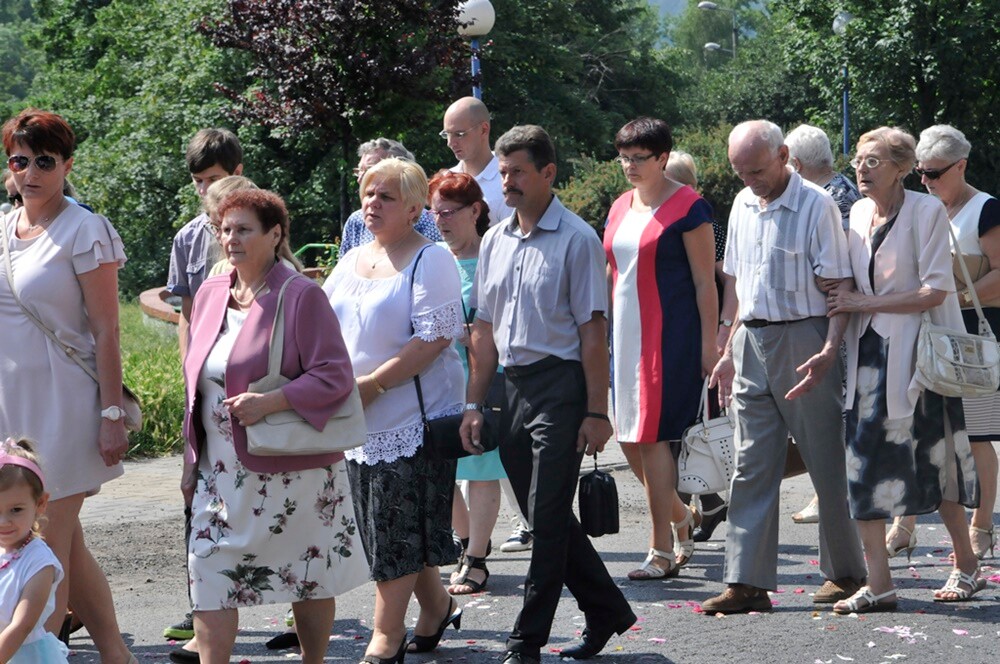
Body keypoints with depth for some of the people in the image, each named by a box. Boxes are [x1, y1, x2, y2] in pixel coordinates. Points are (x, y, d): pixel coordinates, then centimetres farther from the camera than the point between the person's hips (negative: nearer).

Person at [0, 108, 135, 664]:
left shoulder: (85, 231, -7)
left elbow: (105, 331, -9)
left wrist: (112, 414, -14)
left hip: (61, 402, -7)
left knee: (50, 545, -5)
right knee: (66, 542, 11)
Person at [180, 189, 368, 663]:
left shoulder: (301, 296, -10)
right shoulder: (210, 295, 10)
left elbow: (334, 377, -15)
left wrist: (269, 402, -26)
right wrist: (191, 460, 15)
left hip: (291, 470, -6)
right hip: (221, 471, 6)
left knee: (309, 575, 7)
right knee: (209, 573, -2)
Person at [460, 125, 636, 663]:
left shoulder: (576, 240, -7)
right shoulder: (494, 241, 13)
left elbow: (593, 332, -10)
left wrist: (596, 412, -13)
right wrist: (474, 403, 13)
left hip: (561, 386, -7)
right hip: (514, 387, 7)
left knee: (548, 518, -6)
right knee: (543, 517, 12)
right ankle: (606, 610, 27)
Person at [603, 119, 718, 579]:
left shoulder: (687, 207, -7)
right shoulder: (620, 208, 14)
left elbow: (705, 282, -8)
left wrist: (709, 345, -11)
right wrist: (600, 333, 17)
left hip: (670, 334, -7)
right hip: (626, 333, 7)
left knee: (653, 437, -9)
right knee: (629, 438, 6)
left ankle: (663, 551, -3)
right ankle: (681, 518, 28)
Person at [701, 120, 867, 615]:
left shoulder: (815, 206, -9)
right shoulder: (743, 206, 12)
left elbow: (839, 286, -12)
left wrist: (829, 351, -23)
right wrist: (729, 353, 17)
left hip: (803, 340, -6)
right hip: (752, 343, 6)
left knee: (827, 462, 3)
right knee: (752, 465, 3)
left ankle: (846, 572, 15)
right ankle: (747, 582, 3)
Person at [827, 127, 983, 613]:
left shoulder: (926, 211, -9)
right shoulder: (858, 213, 9)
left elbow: (935, 291, -15)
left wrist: (862, 303, -16)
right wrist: (848, 305, 3)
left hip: (918, 351, -5)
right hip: (870, 350, 5)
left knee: (936, 464, 3)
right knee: (863, 461, -4)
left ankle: (966, 566, 21)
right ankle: (878, 583, -2)